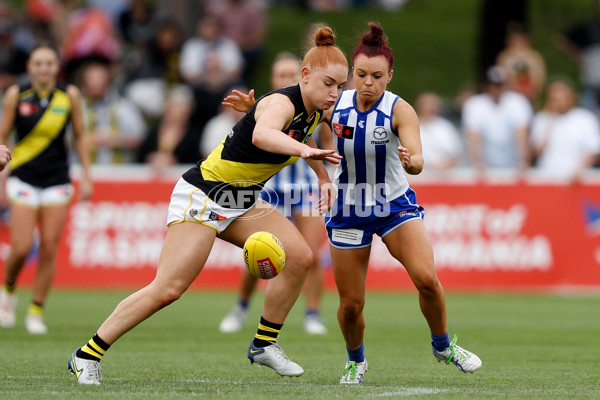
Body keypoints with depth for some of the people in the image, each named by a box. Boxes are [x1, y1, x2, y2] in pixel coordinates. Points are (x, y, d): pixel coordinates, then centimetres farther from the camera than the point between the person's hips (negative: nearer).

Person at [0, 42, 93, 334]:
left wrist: (86, 176, 5)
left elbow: (80, 137, 9)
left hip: (57, 180, 1)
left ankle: (36, 311, 10)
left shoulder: (69, 95, -2)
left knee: (49, 249, -3)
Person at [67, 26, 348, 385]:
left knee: (300, 257, -6)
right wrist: (306, 150, -67)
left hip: (243, 201, 9)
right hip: (202, 195, -9)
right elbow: (262, 135, -50)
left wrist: (323, 178, 16)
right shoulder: (282, 103, -25)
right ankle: (87, 356, -6)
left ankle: (264, 345, 9)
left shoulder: (315, 111, 2)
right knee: (168, 289, -15)